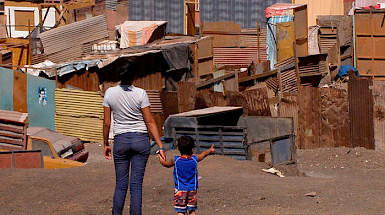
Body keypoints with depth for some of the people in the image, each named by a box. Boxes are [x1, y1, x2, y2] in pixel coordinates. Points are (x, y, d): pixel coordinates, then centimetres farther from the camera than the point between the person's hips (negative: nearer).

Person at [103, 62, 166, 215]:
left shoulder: (110, 93, -5)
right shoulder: (140, 94, -10)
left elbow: (107, 123, 1)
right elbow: (150, 122, -8)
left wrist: (106, 144, 13)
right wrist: (160, 146, -5)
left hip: (120, 140, 1)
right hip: (141, 140, -1)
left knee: (121, 184, 10)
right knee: (136, 185, 2)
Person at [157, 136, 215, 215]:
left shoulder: (175, 160, -10)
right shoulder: (195, 159, -4)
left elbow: (167, 164, 11)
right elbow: (203, 154, 17)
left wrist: (162, 161, 34)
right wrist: (210, 150, 38)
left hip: (180, 190, -2)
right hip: (192, 189, 2)